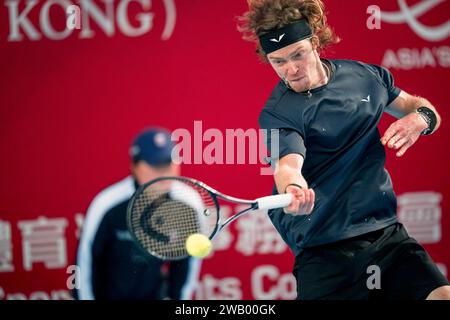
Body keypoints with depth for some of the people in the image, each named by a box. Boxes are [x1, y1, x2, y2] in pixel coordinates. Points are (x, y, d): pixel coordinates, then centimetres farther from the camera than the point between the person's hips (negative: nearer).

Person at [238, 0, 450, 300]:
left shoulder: (365, 75, 7)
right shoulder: (277, 114, -9)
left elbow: (419, 106, 20)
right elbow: (288, 163, -26)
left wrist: (420, 118, -4)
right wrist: (292, 189, -50)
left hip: (387, 233, 4)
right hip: (325, 253, -4)